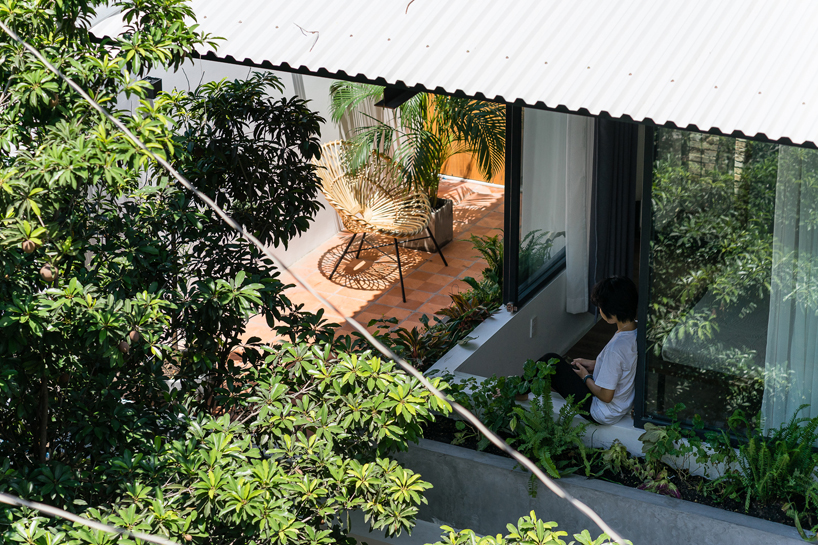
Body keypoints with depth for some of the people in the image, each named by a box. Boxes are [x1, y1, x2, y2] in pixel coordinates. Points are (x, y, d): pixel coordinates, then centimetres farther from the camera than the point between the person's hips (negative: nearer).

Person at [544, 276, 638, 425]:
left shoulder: (616, 348, -35)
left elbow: (605, 396, -27)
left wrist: (586, 377, -9)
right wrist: (595, 364, 9)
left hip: (602, 415, -8)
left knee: (550, 361, 4)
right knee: (567, 362, 24)